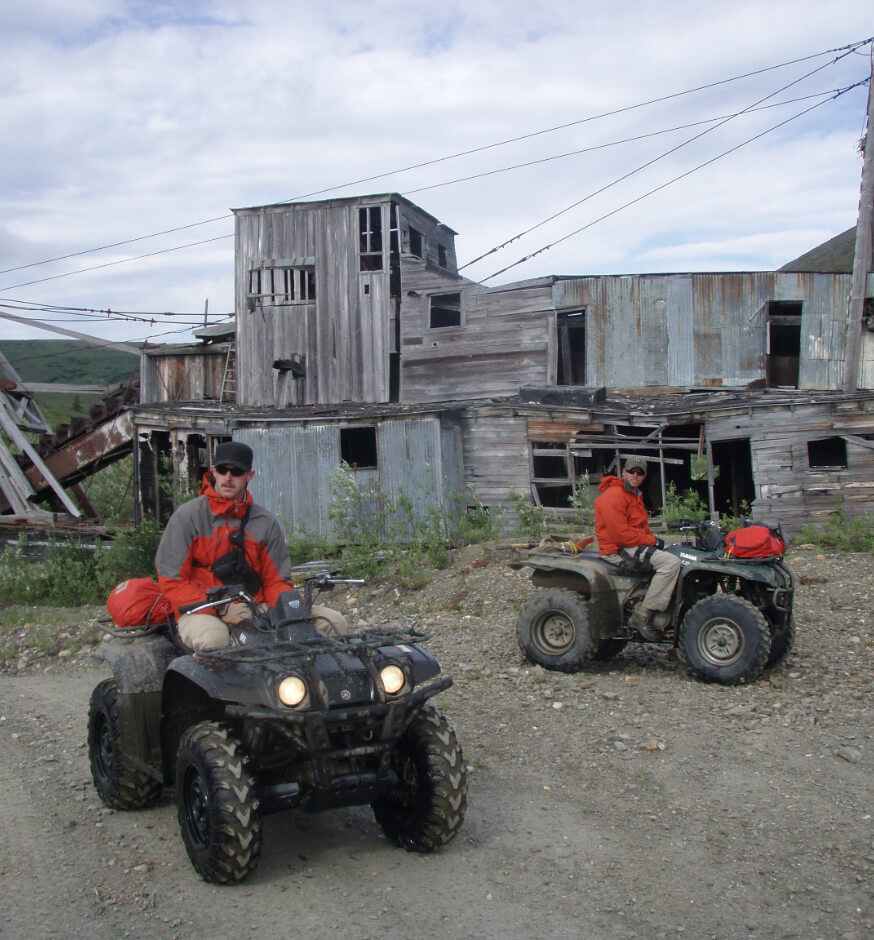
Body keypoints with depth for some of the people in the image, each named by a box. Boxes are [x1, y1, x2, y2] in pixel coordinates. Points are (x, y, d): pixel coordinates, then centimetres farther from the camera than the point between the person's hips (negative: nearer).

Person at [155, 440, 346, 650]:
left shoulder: (266, 522, 9)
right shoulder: (187, 516, 0)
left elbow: (276, 581, 11)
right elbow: (172, 581, -4)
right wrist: (220, 608, -17)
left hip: (255, 608, 4)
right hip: (202, 609, -4)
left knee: (333, 621, -11)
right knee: (213, 637, -41)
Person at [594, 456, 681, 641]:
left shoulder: (635, 494, 20)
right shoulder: (614, 495, -15)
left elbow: (642, 527, 25)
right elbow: (621, 534, -22)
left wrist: (652, 539, 3)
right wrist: (652, 540, -13)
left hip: (633, 545, 11)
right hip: (618, 550, -11)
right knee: (671, 562, -23)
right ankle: (642, 616, -22)